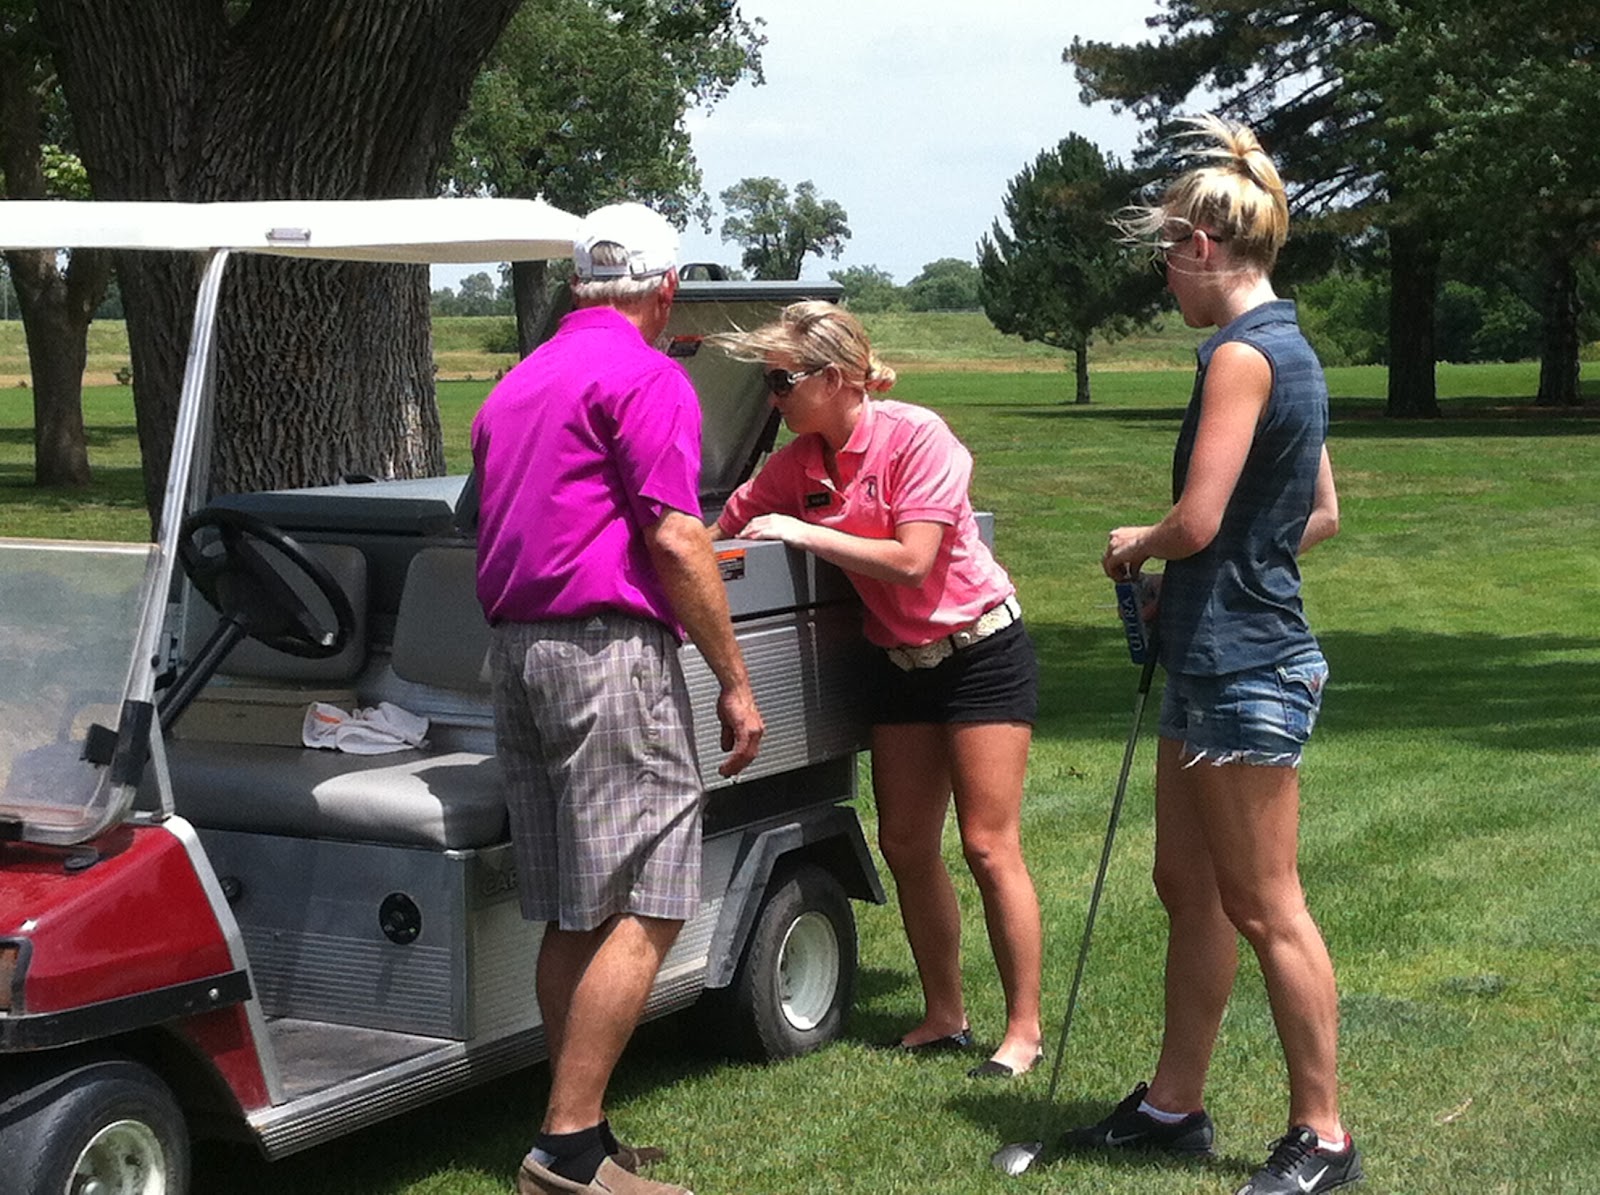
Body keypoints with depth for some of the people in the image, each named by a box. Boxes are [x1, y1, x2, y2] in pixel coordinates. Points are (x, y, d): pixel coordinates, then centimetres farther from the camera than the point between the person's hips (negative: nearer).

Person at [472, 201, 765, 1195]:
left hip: (514, 652, 9)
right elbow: (674, 541, -14)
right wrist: (736, 682, -9)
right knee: (645, 912, -8)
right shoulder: (648, 377, -6)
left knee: (571, 916, 11)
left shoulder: (516, 385, 20)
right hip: (611, 646, -9)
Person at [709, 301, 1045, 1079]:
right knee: (905, 845, 7)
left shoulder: (916, 437, -20)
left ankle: (1024, 1029, 3)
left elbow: (911, 561, -25)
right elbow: (724, 526, 6)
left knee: (988, 845, -6)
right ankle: (944, 1016, 20)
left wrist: (804, 533, -24)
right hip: (898, 660, 7)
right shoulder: (798, 462, -1)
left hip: (980, 649, -7)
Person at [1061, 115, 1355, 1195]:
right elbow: (1321, 514, 20)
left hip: (1243, 670, -10)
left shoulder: (1242, 354, -17)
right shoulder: (1291, 351, 13)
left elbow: (1197, 520, -22)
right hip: (1218, 659, 10)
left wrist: (1138, 544, -1)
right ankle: (1175, 1102, 26)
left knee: (1265, 907, -1)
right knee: (1190, 888, 16)